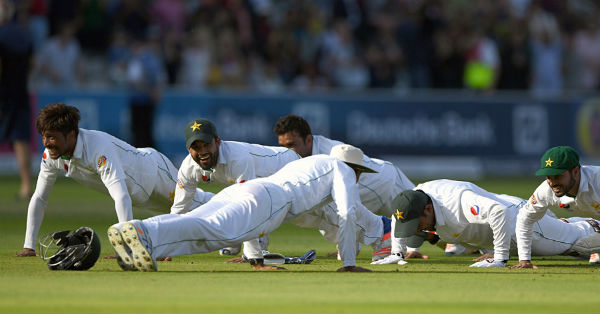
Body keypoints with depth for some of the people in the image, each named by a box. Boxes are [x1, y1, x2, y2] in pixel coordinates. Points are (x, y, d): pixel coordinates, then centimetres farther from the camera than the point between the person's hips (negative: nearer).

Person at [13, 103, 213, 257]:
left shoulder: (99, 147, -46)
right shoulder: (51, 156, -24)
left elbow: (122, 198, -53)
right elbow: (39, 199, -14)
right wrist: (29, 247, -19)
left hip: (154, 171, -7)